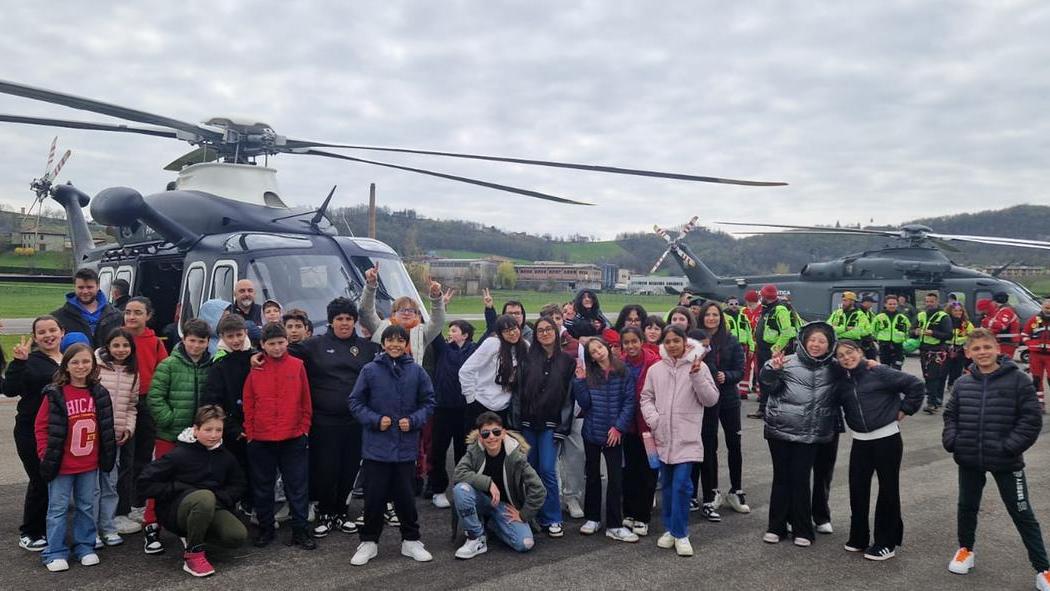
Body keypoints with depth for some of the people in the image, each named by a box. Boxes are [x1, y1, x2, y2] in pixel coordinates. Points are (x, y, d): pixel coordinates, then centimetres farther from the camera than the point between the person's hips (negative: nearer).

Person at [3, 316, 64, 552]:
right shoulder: (30, 361, -5)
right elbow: (10, 389, -19)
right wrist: (18, 362, -29)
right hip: (33, 433, -4)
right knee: (40, 481, 1)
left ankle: (49, 529, 27)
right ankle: (29, 534, 20)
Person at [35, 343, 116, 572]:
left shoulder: (99, 393, 1)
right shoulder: (55, 394, -12)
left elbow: (105, 428, 8)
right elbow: (41, 426, -7)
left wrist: (105, 456, 6)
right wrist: (46, 455, -11)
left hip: (89, 465, 4)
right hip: (61, 465, -4)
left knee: (86, 507, 13)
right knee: (58, 509, 6)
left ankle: (84, 548, 24)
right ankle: (55, 553, 16)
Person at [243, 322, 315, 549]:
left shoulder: (297, 366, -1)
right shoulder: (255, 369, 0)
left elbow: (306, 401, 2)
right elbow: (248, 404, 4)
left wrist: (304, 428, 0)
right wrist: (249, 433, 0)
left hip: (293, 438, -1)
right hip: (261, 440, 1)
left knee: (297, 487, 6)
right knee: (263, 487, 12)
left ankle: (299, 531, 15)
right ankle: (265, 529, 26)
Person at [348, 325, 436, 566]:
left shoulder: (417, 371, -1)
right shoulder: (370, 370, -5)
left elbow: (428, 402, 6)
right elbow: (355, 402, 1)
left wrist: (413, 421, -9)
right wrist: (375, 420, -12)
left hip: (406, 446, 1)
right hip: (377, 446, -1)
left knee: (405, 495, 10)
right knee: (375, 496, 8)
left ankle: (411, 540, 26)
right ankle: (369, 542, 25)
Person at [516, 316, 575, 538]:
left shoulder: (567, 360, 2)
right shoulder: (528, 358, 5)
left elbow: (570, 394, 1)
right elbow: (518, 389, 4)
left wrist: (563, 425, -5)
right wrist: (516, 419, -1)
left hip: (550, 424, -2)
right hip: (528, 422, 2)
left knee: (547, 470, -7)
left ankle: (552, 519, 5)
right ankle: (533, 515, 21)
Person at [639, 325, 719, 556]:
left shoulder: (698, 366, -4)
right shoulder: (655, 369, 5)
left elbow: (711, 399, -5)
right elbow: (646, 397, 11)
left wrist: (697, 375, -17)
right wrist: (653, 419, -5)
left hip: (687, 438, -3)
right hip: (663, 437, 3)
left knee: (681, 484, -8)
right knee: (667, 484, 13)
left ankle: (680, 533, 6)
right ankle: (669, 529, 27)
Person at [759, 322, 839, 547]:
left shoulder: (834, 369, 3)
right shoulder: (789, 363, -6)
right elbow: (768, 387, -9)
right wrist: (772, 369, -29)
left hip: (811, 435, 1)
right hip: (780, 430, -1)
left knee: (800, 479, 4)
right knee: (781, 478, 9)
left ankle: (802, 530, 17)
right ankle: (776, 527, 19)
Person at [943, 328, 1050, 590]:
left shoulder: (1018, 380, -10)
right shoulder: (962, 383, 0)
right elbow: (950, 415, 11)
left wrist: (1010, 446, -17)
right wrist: (952, 441, -3)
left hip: (1006, 461, -3)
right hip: (969, 460, 4)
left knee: (1022, 513, 6)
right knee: (967, 506, 19)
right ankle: (965, 549, 40)